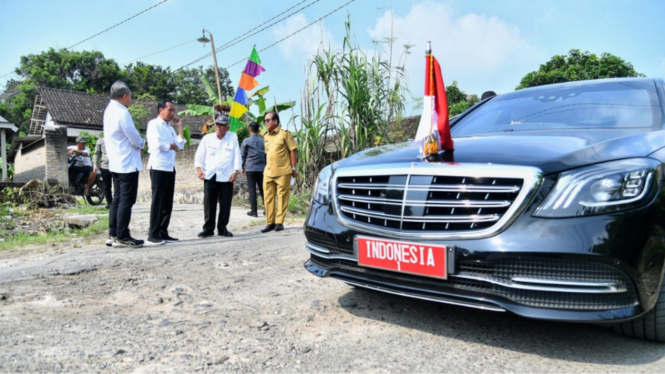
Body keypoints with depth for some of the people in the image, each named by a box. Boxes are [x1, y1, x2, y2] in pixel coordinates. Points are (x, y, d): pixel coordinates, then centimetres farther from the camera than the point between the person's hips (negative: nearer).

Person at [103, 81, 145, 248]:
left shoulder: (109, 110, 12)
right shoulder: (122, 113, -17)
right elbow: (135, 139, -16)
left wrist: (137, 143, 9)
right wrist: (142, 143, 4)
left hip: (115, 163, 9)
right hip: (127, 164, -9)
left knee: (117, 200, 13)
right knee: (126, 201, -4)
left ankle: (113, 235, 16)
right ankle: (122, 237, 0)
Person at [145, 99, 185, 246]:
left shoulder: (170, 128, 19)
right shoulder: (154, 124, -3)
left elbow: (180, 146, 11)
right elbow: (158, 143, -17)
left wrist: (180, 127, 10)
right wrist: (172, 146, -1)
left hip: (170, 167, 8)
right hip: (158, 167, -8)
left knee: (168, 202, 8)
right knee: (157, 201, -8)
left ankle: (163, 233, 14)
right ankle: (153, 235, -4)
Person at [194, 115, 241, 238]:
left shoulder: (233, 137, 6)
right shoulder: (207, 138, 7)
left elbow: (237, 155, 3)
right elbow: (199, 155, 7)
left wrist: (235, 171, -6)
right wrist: (199, 168, -7)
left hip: (226, 177, -1)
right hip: (210, 176, 1)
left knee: (225, 204, 3)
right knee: (209, 203, 2)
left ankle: (222, 228, 14)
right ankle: (208, 228, 12)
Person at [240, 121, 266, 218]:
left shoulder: (246, 141, -2)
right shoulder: (263, 141, 5)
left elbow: (242, 155, 2)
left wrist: (242, 167, 12)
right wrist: (267, 166, 17)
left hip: (250, 168, -2)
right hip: (262, 168, 2)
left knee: (252, 189, 1)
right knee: (263, 189, 7)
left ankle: (254, 211, 2)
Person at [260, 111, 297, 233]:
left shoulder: (284, 134, -5)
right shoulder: (265, 136, 13)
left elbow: (293, 150, -5)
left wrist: (293, 168, -8)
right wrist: (268, 167, 16)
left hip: (283, 171, -6)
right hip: (268, 172, 6)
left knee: (282, 197, 1)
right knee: (268, 197, 5)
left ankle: (279, 222, 9)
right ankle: (270, 222, 13)